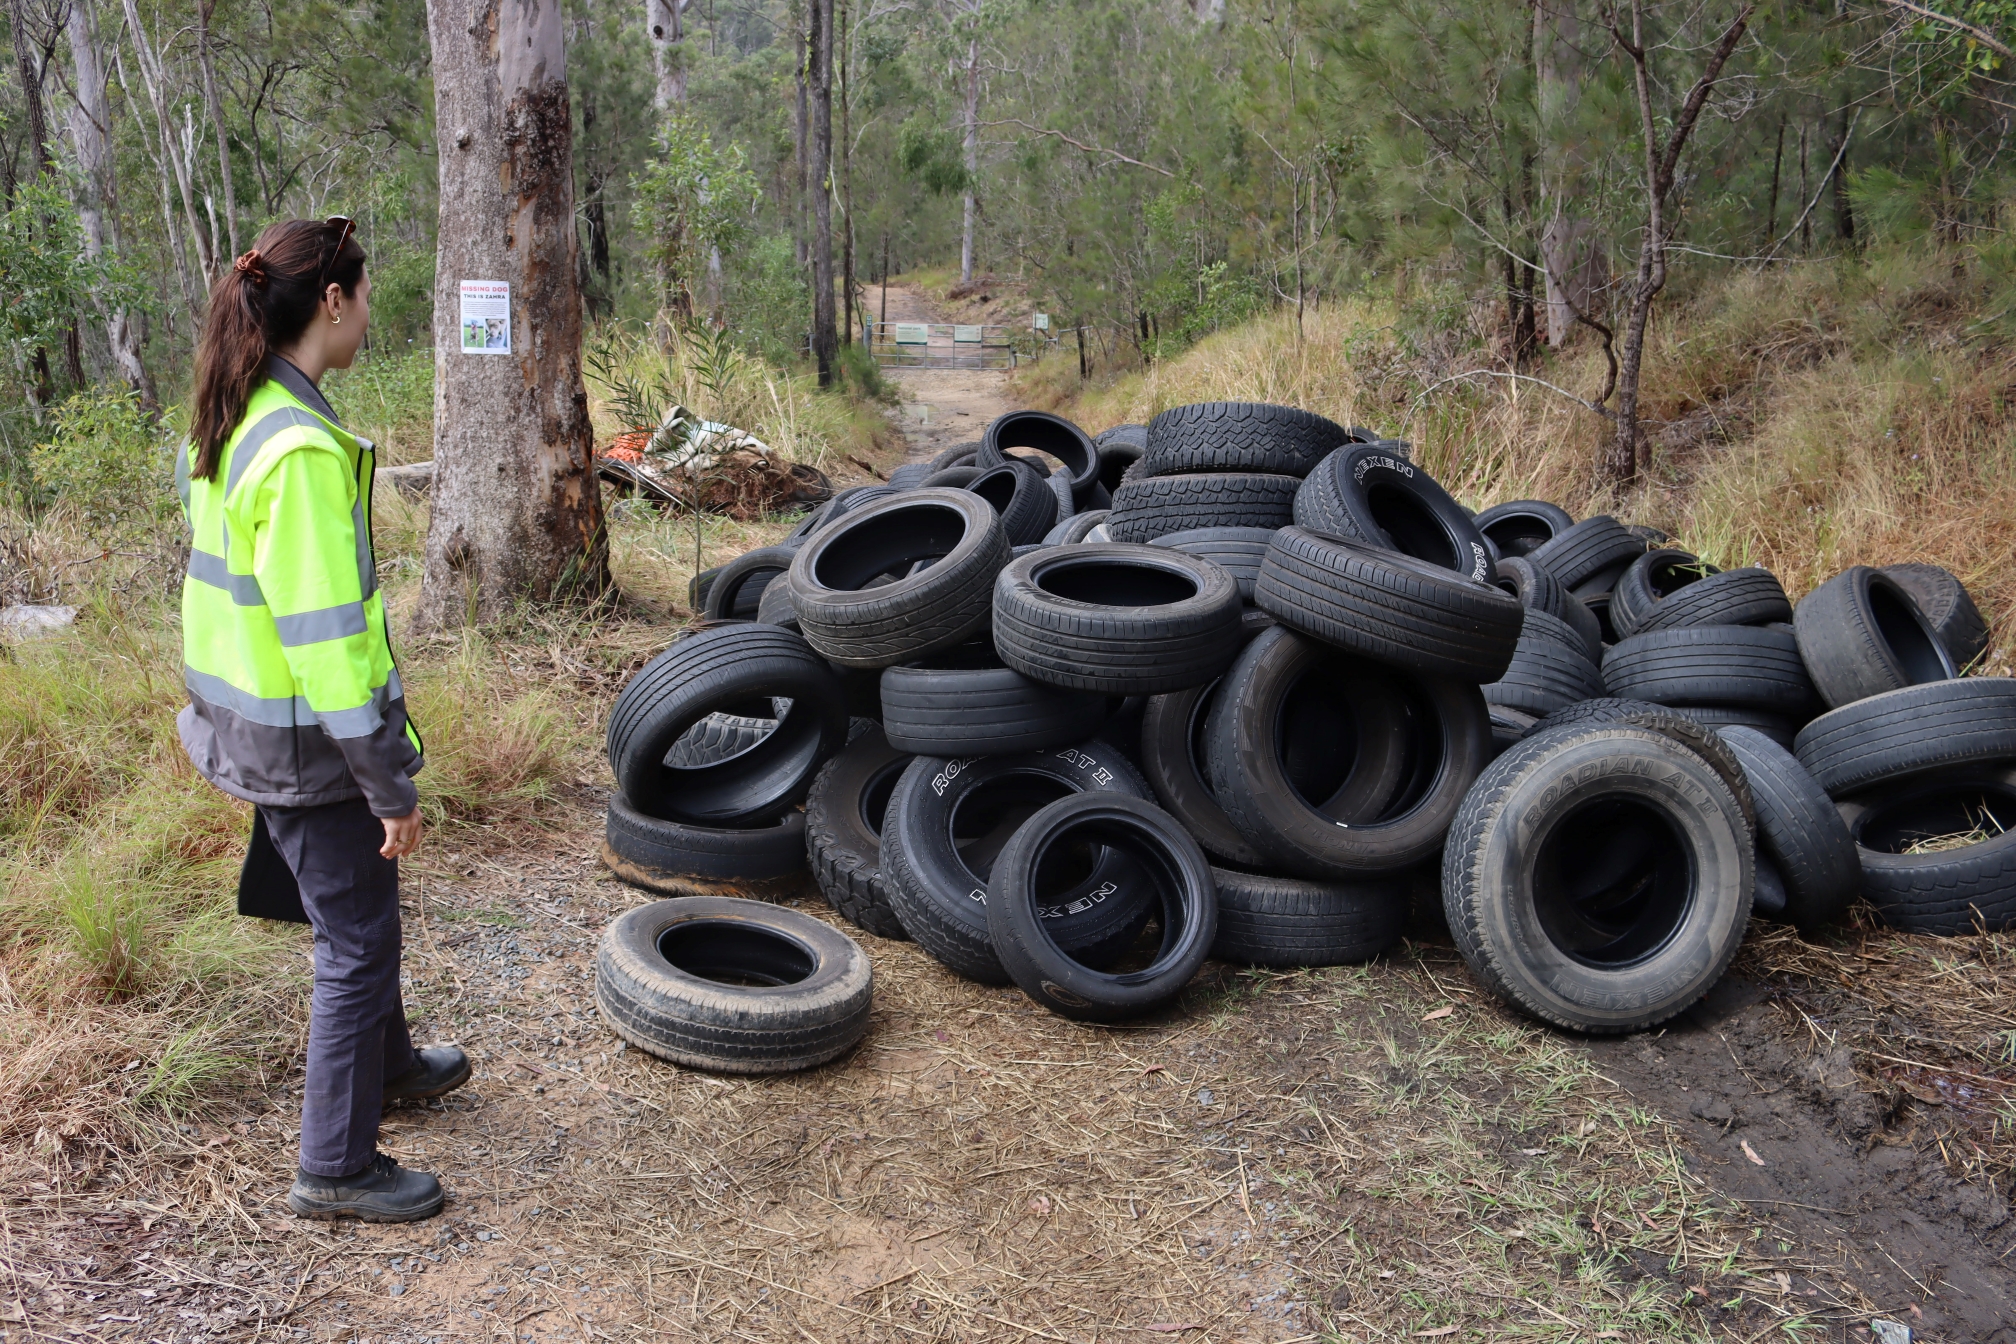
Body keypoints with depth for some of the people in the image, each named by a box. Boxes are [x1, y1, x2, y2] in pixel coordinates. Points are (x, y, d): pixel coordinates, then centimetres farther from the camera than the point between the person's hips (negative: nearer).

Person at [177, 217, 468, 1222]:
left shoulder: (226, 422, 6)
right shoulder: (300, 448, -25)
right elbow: (326, 634, -26)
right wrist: (392, 782, -19)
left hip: (244, 715, 10)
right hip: (304, 737, -10)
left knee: (358, 905, 27)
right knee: (357, 941, 5)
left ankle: (387, 1063, 48)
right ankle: (337, 1169, 19)